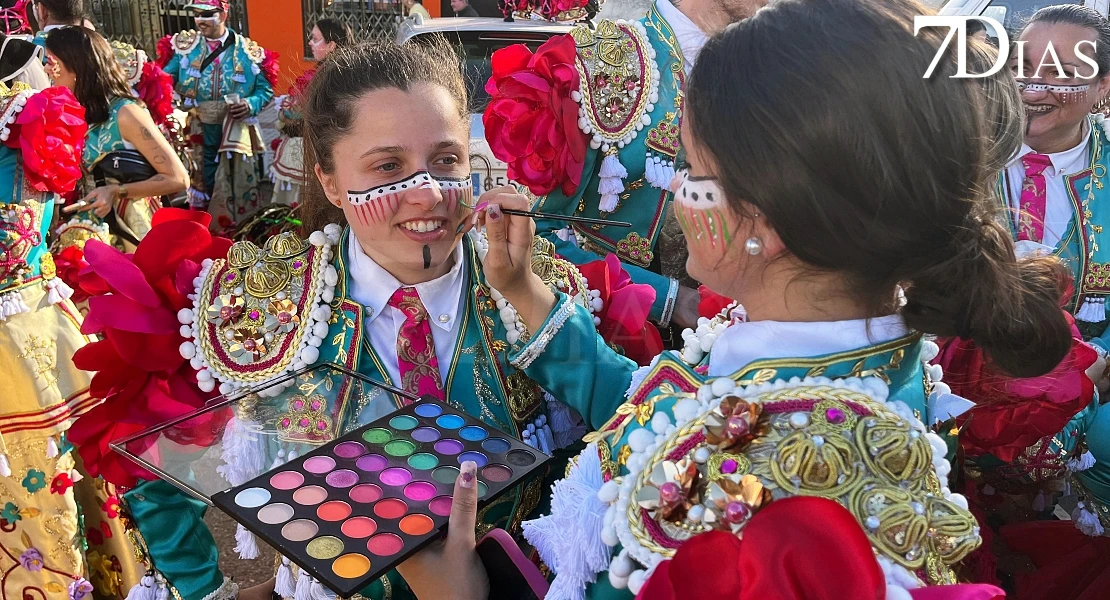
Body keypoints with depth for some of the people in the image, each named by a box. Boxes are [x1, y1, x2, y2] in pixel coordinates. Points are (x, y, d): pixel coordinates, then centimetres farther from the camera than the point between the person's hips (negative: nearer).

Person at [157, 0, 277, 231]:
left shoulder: (248, 52, 1)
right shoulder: (184, 45, 6)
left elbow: (265, 89, 5)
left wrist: (251, 105, -14)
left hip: (235, 133, -1)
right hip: (196, 131, 1)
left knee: (236, 187, 5)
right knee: (198, 184, 4)